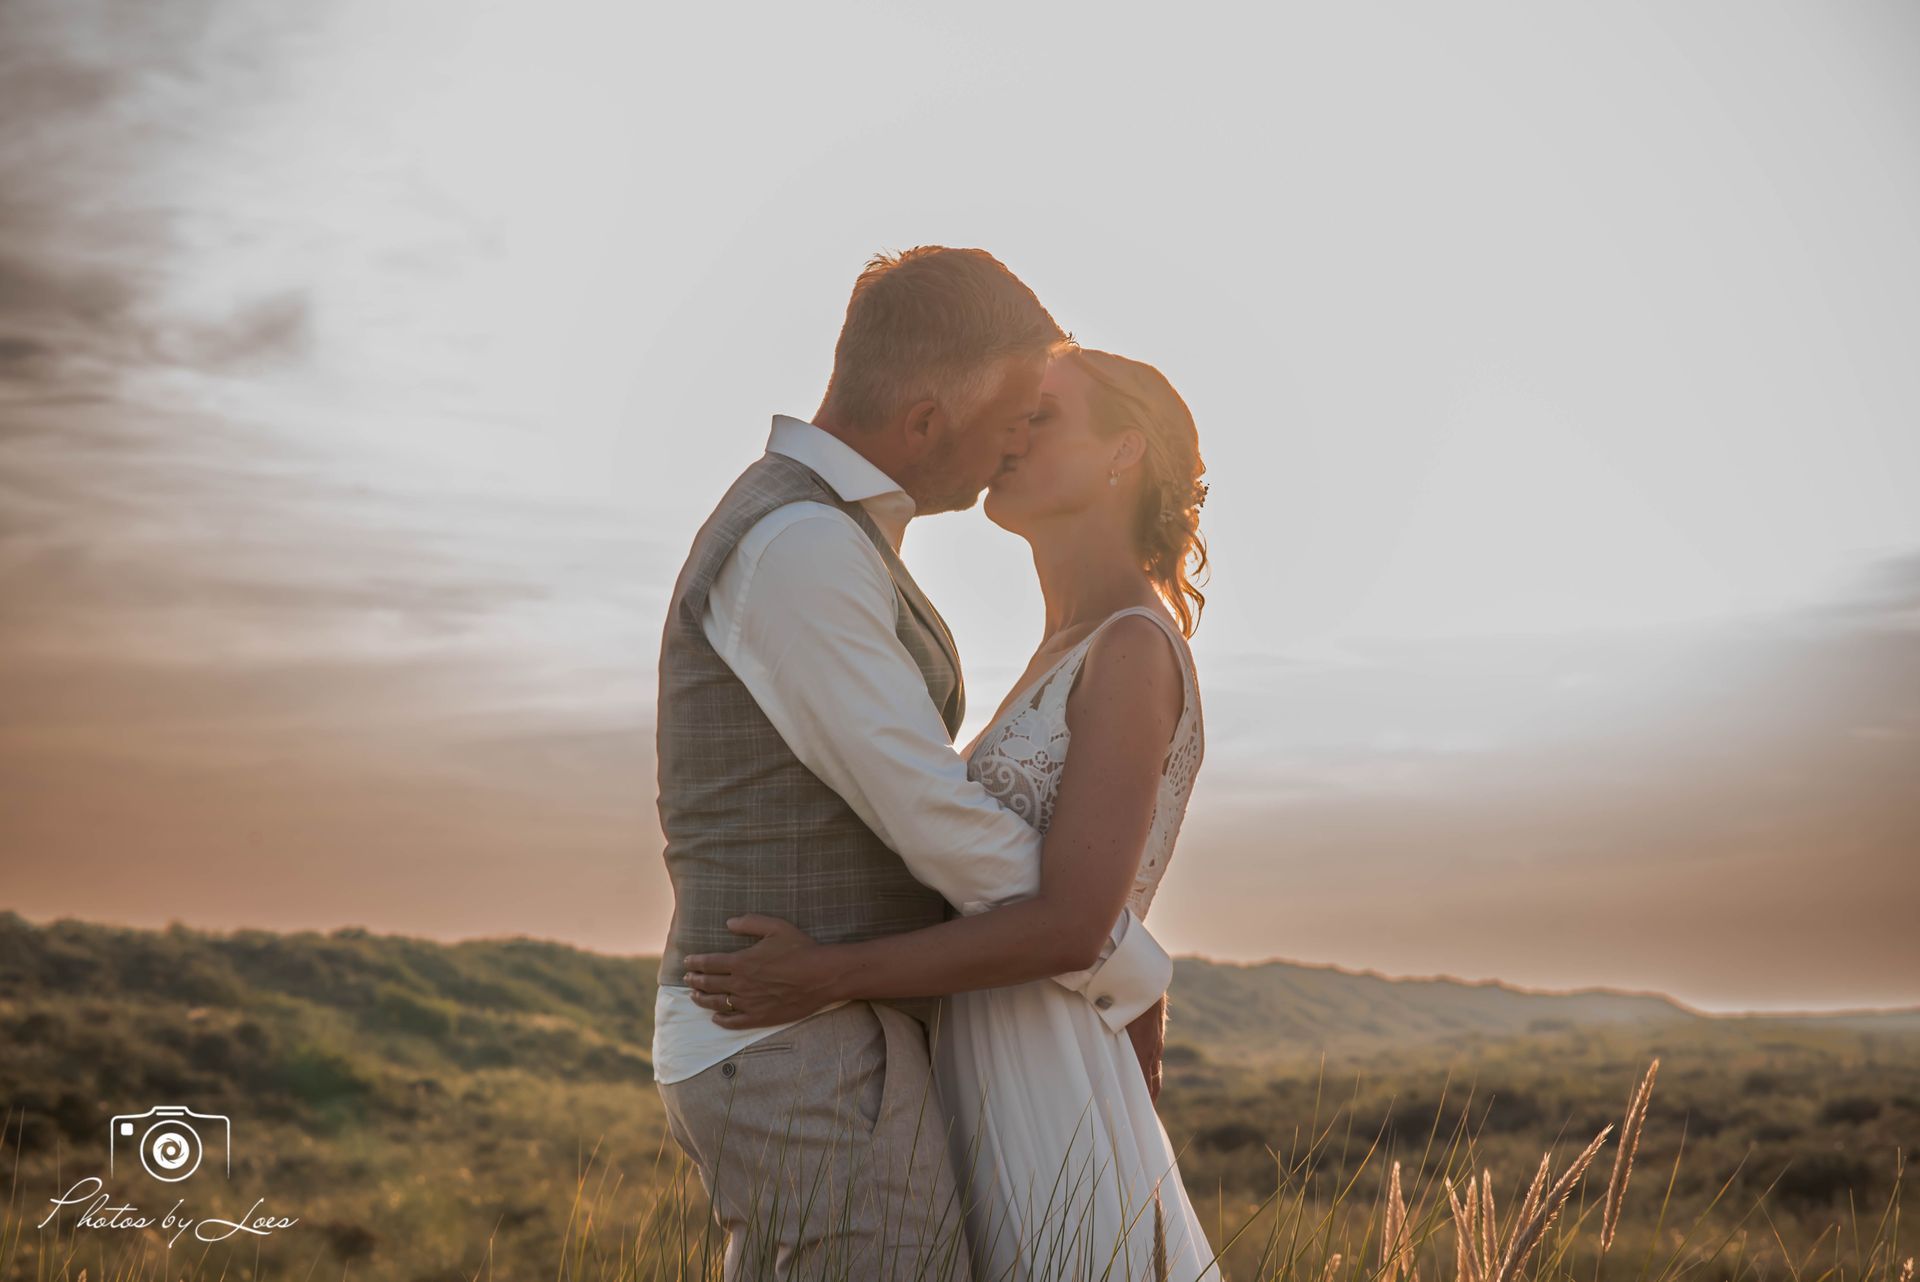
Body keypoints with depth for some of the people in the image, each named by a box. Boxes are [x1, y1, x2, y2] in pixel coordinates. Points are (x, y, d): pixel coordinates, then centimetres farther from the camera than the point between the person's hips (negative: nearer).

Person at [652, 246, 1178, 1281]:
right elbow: (939, 825, -18)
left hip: (812, 1051, 10)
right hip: (804, 1061, -10)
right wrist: (1135, 986, -4)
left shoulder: (820, 546, 15)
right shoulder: (792, 549, -19)